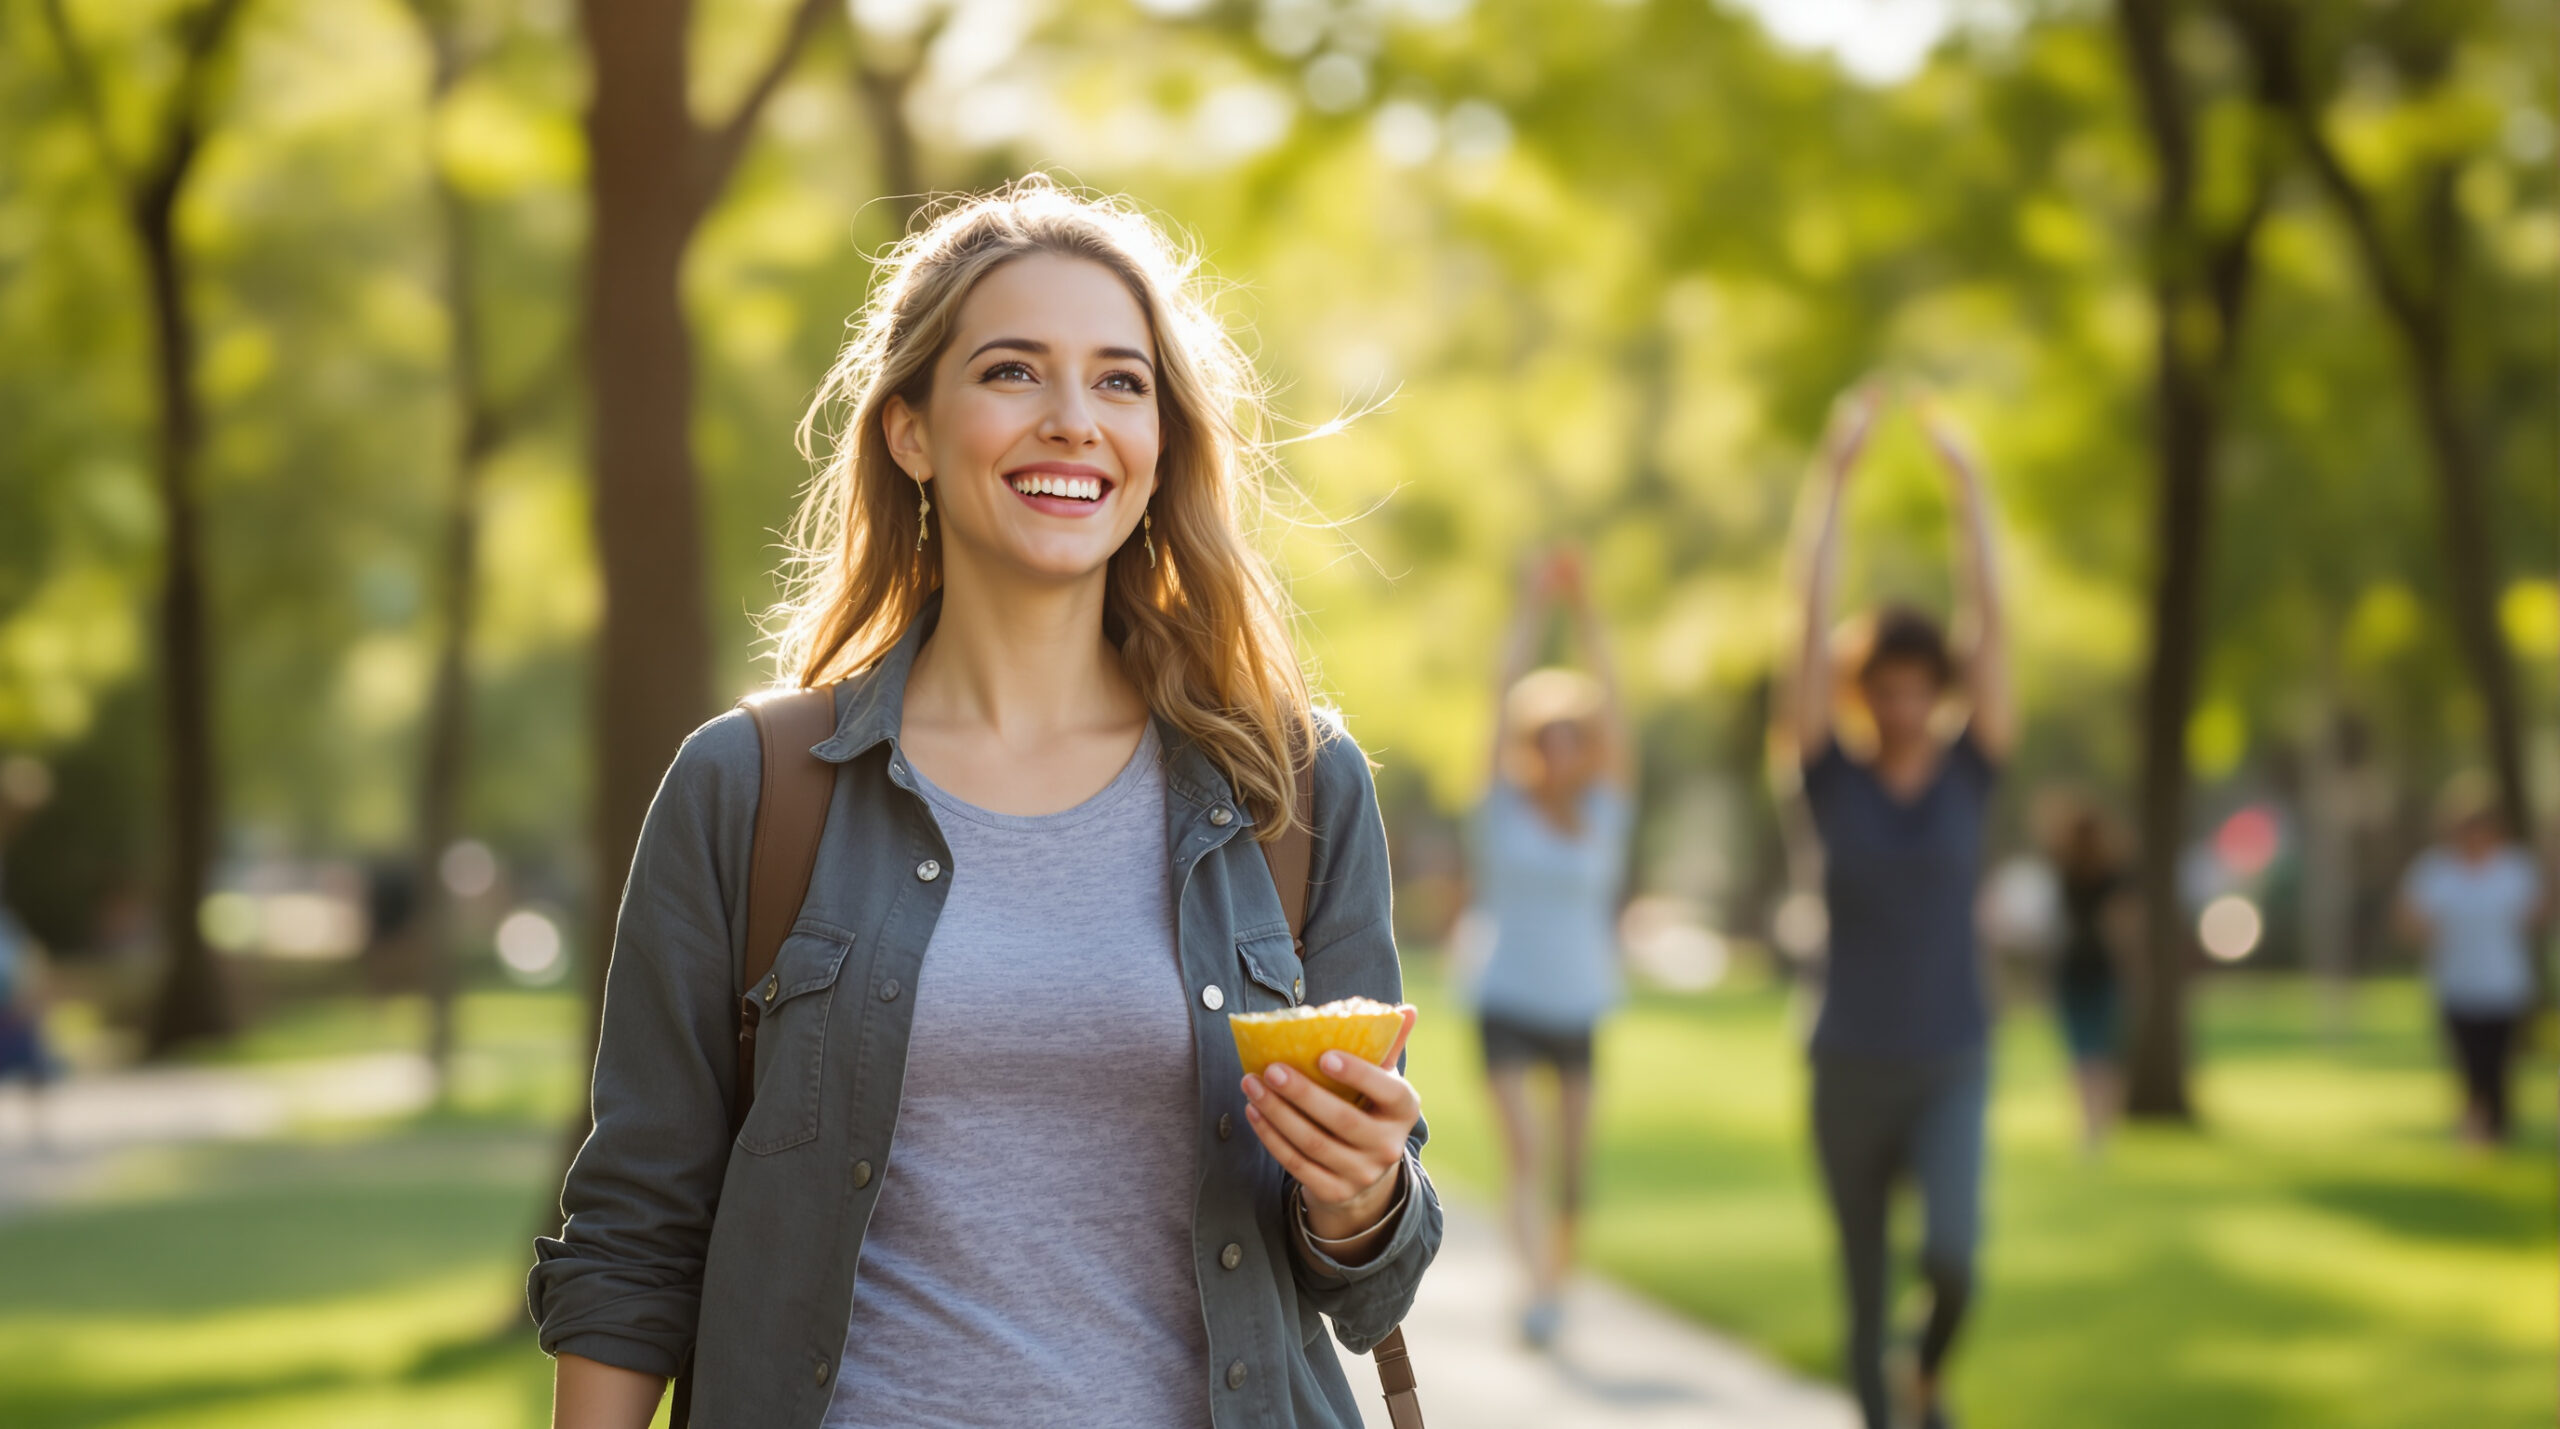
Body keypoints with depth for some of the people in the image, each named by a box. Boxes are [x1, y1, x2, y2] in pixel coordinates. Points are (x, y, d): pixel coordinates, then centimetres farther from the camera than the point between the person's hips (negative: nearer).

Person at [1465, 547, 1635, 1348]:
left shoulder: (1605, 811, 5)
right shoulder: (1508, 805, 2)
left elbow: (1609, 709, -4)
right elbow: (1505, 694, -4)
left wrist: (1584, 614, -10)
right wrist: (1533, 607, -9)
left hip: (1583, 1004, 2)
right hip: (1508, 1002, -2)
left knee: (1573, 1159, 2)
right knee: (1522, 1140, -18)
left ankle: (1559, 1276, 21)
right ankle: (1539, 1288, -26)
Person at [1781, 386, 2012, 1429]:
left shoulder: (1968, 777, 0)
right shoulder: (1834, 784, -1)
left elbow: (1991, 620, -8)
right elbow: (1814, 623, -9)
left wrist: (1967, 485, -13)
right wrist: (1836, 480, -14)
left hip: (1951, 1066, -1)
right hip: (1851, 1067, 1)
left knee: (1949, 1253, -20)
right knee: (1864, 1285, 8)